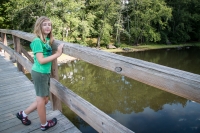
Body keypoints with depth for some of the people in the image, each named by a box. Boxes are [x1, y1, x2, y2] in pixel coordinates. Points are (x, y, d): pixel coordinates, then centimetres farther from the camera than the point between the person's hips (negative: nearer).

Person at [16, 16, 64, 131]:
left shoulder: (47, 40, 8)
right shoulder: (38, 41, -17)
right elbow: (41, 60, -22)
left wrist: (51, 40, 3)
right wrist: (57, 54, -22)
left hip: (46, 73, 8)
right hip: (39, 73, -8)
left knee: (44, 99, 20)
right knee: (42, 99, 10)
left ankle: (23, 114, 39)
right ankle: (44, 124, 31)